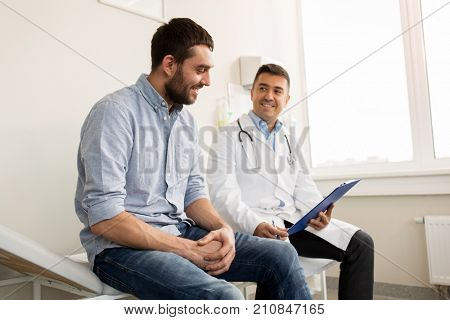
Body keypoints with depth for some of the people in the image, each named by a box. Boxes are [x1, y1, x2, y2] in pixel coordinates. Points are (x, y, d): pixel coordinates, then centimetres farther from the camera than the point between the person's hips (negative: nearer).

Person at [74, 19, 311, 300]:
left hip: (181, 233, 7)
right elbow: (104, 218, -20)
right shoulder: (115, 112, -14)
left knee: (282, 256, -6)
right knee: (223, 296, -31)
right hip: (124, 245, -7)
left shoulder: (187, 120, 10)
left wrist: (223, 228, -8)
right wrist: (187, 249, -19)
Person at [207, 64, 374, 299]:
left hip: (292, 220, 6)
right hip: (251, 224, -6)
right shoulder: (230, 136, 3)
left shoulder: (289, 141, 23)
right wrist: (256, 225, -25)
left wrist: (318, 211, -7)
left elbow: (304, 188, 16)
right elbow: (223, 194, -8)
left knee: (360, 243, -9)